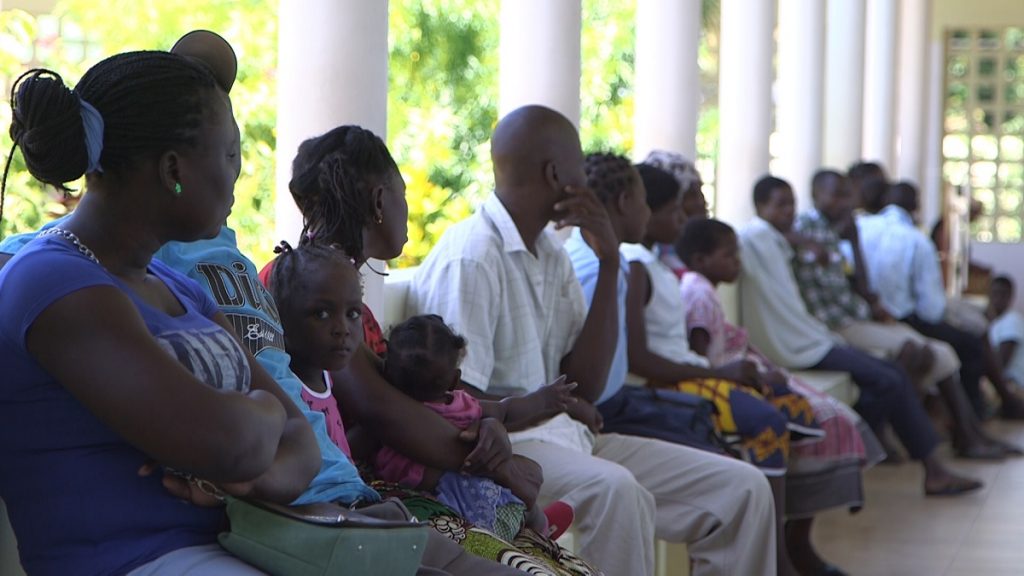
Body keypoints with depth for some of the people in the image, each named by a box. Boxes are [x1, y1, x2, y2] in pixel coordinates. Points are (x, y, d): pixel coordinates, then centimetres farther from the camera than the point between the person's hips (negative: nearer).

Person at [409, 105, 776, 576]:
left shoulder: (553, 257, 15)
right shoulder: (469, 258, -13)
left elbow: (584, 388, 7)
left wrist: (609, 263, 3)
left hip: (562, 435, 9)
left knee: (742, 488, -4)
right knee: (613, 489, -39)